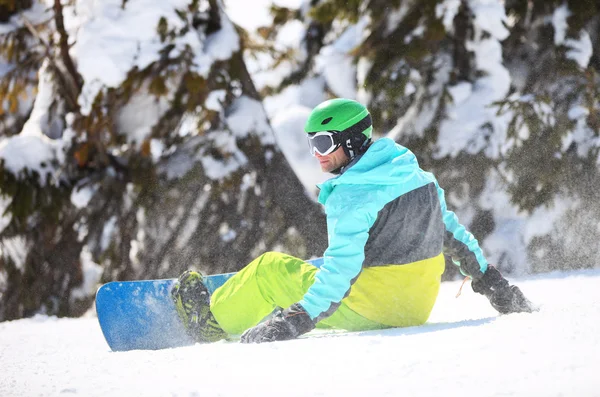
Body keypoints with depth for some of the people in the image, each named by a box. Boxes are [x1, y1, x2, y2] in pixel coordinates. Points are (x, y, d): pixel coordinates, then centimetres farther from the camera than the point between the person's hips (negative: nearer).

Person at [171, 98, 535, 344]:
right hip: (418, 306, 8)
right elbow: (452, 230, 12)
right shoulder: (417, 175, 4)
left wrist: (297, 321, -30)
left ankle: (212, 321, 23)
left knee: (270, 269, 6)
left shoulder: (351, 197, -21)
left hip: (371, 307, -8)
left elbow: (341, 268, -29)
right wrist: (490, 280, 20)